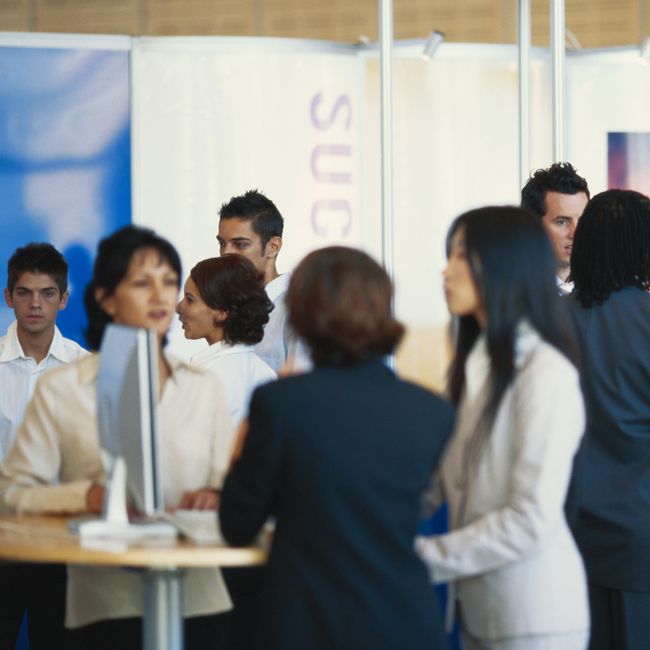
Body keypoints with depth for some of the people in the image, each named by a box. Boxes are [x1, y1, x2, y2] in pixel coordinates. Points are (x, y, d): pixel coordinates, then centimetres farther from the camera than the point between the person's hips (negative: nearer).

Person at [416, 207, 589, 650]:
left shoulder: (546, 374, -15)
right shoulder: (475, 366, 10)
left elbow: (530, 522, -19)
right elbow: (449, 486, 6)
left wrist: (423, 559, -16)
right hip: (478, 608, 7)